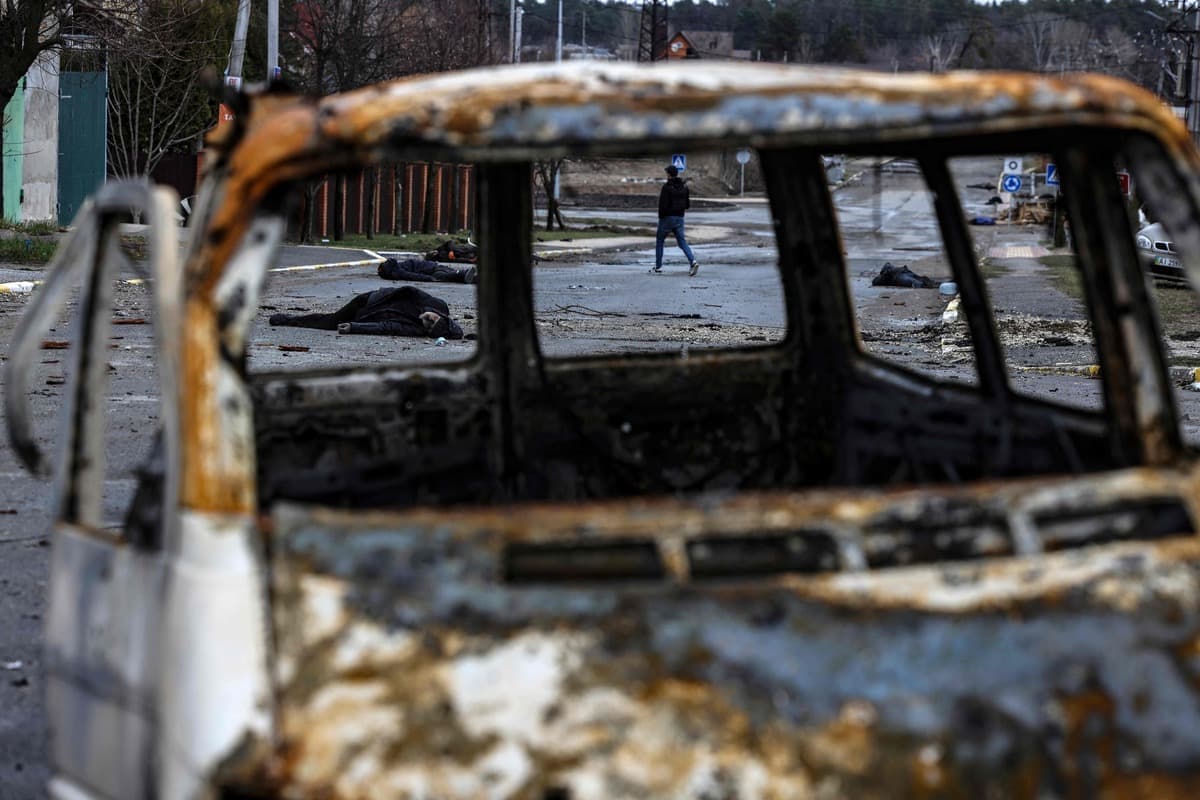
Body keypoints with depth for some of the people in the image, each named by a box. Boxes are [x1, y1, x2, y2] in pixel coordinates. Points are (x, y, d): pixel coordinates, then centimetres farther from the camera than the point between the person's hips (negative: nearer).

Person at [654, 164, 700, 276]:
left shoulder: (667, 187, -14)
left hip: (667, 217, -5)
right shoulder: (684, 187, 6)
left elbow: (663, 205, -20)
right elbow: (687, 204, 9)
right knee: (682, 242, 3)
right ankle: (693, 261, -19)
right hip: (680, 218, 5)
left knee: (659, 241, 12)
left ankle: (658, 266, 16)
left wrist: (661, 215, -4)